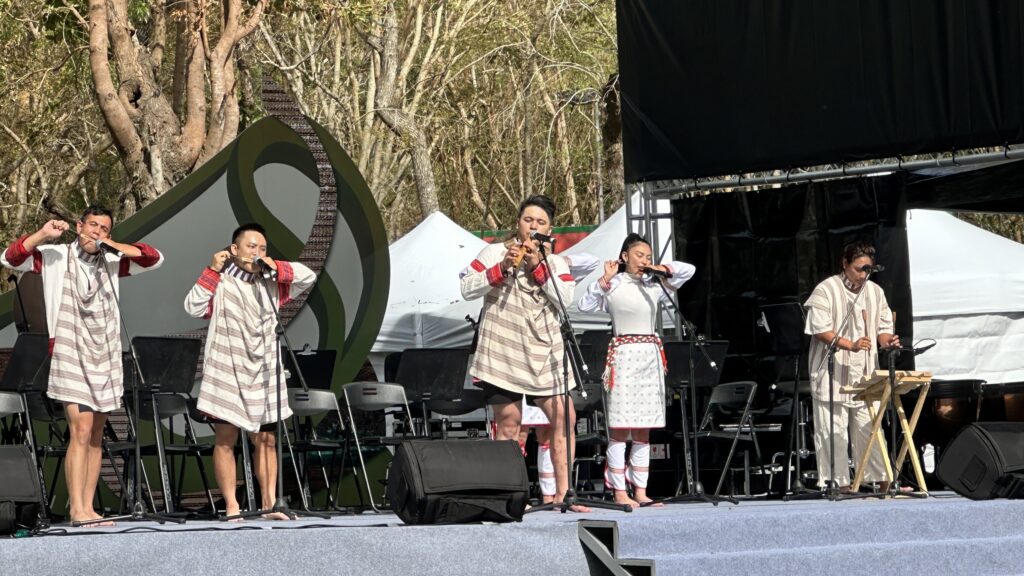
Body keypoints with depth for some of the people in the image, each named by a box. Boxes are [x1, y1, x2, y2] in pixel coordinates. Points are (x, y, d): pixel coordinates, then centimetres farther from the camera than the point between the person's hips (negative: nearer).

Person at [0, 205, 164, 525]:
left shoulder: (111, 262, 11)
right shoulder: (55, 257, 1)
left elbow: (154, 258, 7)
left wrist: (113, 246, -4)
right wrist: (43, 234, -18)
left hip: (105, 357, 5)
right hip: (71, 355, -5)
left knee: (95, 436, 5)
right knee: (81, 430, -15)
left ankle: (88, 507, 7)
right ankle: (76, 509, -15)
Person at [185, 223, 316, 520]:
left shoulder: (271, 283, 11)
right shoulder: (221, 283, -2)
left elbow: (308, 276, 10)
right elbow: (193, 307, -15)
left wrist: (276, 267, -5)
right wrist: (212, 271, -17)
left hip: (262, 373, 5)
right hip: (227, 372, -5)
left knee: (265, 439, 7)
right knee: (226, 438, -3)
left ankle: (269, 501, 11)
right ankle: (231, 506, -2)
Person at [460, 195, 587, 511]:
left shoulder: (555, 262, 13)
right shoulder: (495, 252, 6)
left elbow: (566, 298, -3)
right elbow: (467, 289, -4)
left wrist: (537, 267, -11)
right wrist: (502, 268, -14)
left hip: (545, 350, 3)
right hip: (504, 349, -3)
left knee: (564, 417, -4)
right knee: (508, 420, -3)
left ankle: (562, 492, 1)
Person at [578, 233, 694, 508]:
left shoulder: (654, 284, 13)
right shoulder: (613, 285, 2)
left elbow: (689, 270, 17)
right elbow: (585, 305, -11)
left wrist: (660, 268, 6)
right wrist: (605, 279, -12)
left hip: (651, 356, 5)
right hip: (623, 354, -5)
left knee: (643, 430, 6)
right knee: (620, 428, -7)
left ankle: (640, 491, 8)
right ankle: (620, 492, -6)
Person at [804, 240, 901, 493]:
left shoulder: (875, 292, 12)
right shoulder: (826, 290, -6)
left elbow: (883, 327, 16)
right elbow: (821, 330, -12)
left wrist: (887, 341, -8)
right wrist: (851, 345, -23)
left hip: (865, 376, 5)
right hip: (833, 374, -5)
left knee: (869, 428, 5)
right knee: (834, 429, -4)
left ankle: (882, 480, 7)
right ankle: (840, 483, -2)